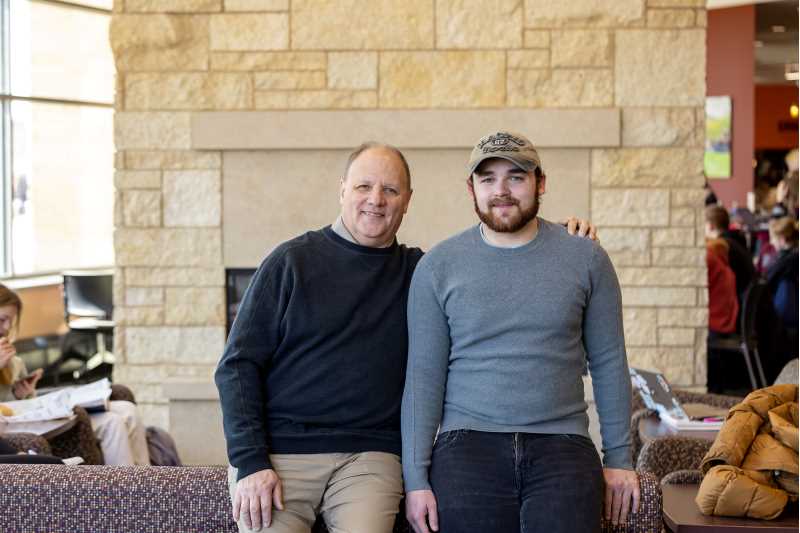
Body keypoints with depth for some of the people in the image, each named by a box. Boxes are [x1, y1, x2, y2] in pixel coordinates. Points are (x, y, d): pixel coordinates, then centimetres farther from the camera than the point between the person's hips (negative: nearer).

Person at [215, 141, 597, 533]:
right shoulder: (291, 261, 4)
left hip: (368, 457, 2)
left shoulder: (419, 272, 11)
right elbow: (238, 365, 1)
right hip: (278, 453, -1)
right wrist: (250, 462, -9)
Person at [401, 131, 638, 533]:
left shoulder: (586, 259, 6)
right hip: (468, 444, 0)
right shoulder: (437, 266, 4)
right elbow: (424, 374, 1)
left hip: (561, 444, 0)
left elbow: (608, 362, 9)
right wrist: (416, 477, -4)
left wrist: (618, 458, 7)